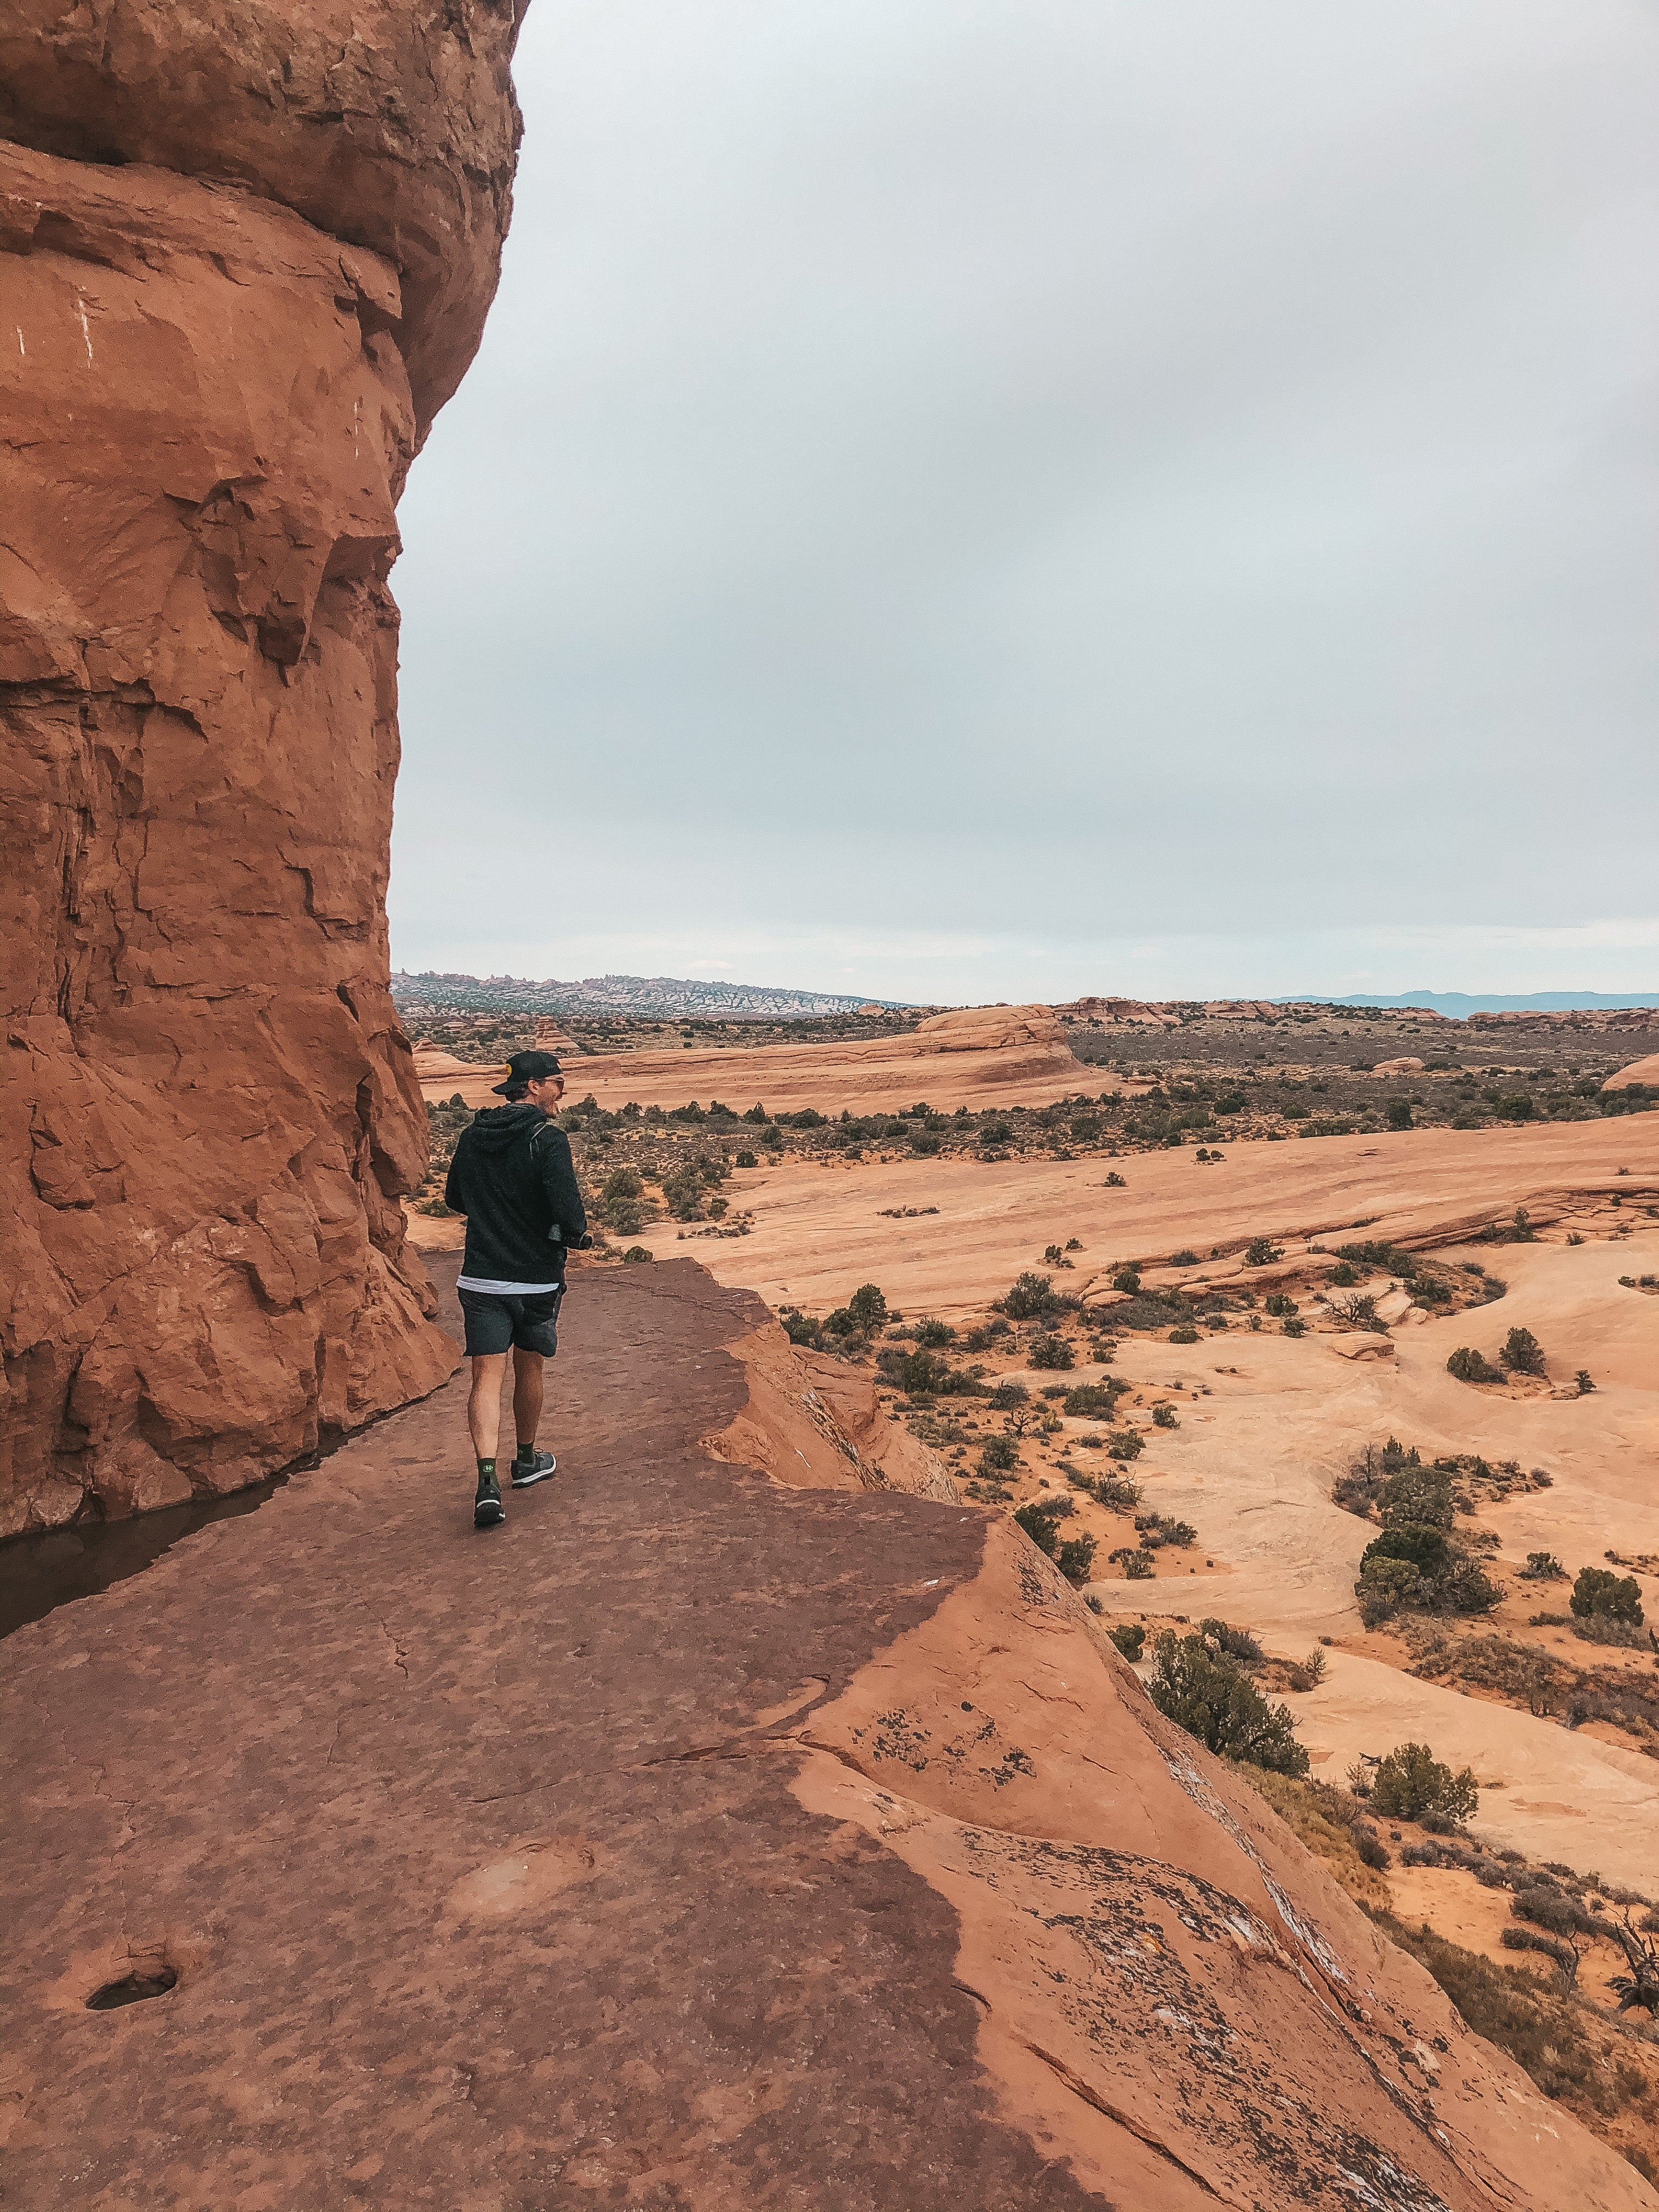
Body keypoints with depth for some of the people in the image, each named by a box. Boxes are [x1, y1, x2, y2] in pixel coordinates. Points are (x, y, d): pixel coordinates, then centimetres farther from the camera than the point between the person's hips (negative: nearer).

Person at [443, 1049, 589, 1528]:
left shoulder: (472, 1135, 4)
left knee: (487, 1376, 0)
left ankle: (488, 1480, -15)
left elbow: (455, 1198, 17)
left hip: (480, 1277, 3)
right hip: (536, 1278, -3)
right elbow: (569, 1214, -23)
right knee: (529, 1368, 16)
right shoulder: (548, 1139, -14)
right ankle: (527, 1460, 35)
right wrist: (577, 1235, -1)